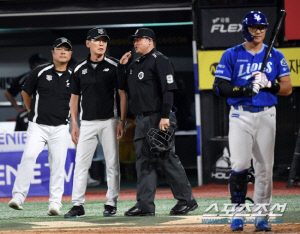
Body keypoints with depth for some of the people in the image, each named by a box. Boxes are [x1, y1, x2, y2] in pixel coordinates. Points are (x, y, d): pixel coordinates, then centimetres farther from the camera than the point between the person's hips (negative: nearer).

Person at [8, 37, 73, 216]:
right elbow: (26, 92, 14)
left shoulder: (73, 77, 5)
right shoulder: (40, 72, 0)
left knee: (58, 163, -2)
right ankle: (19, 196, -18)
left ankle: (55, 202, 4)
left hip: (60, 128, 2)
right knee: (29, 156, -18)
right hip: (38, 126, -2)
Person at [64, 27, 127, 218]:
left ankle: (111, 204, 6)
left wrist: (122, 121, -9)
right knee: (81, 163, -3)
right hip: (87, 122, 2)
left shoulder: (114, 66, 0)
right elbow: (75, 97, 13)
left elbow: (122, 94, -1)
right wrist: (74, 124, 6)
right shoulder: (79, 69, 8)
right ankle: (78, 205, -2)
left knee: (112, 163, 0)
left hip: (109, 121, -2)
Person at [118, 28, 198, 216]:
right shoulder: (135, 64, 20)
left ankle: (187, 200, 0)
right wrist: (122, 66, 13)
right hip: (141, 120, 9)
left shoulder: (159, 60, -8)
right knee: (144, 162, 5)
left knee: (167, 159, -7)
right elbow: (124, 86, 26)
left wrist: (165, 116, -23)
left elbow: (168, 89, -16)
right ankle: (145, 205, 4)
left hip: (158, 118, -9)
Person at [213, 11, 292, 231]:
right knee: (240, 164, -11)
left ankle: (261, 214, 8)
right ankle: (238, 211, 0)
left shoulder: (276, 56, 7)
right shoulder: (232, 55, 2)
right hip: (240, 116, -2)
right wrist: (244, 90, -19)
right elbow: (219, 87, -4)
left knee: (265, 167, 1)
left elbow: (287, 88, 4)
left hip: (266, 115, 2)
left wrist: (268, 84, -15)